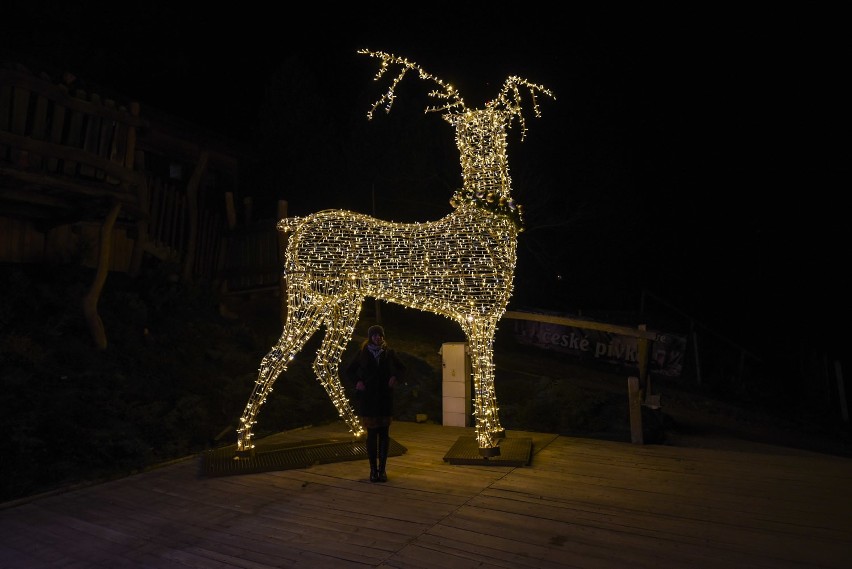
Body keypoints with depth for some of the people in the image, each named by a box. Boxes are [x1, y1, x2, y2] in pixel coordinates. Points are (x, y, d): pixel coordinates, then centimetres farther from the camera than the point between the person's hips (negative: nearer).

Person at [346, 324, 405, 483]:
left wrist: (396, 377, -5)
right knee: (372, 433, 2)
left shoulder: (389, 353, 3)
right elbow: (349, 370, 12)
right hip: (367, 397, -1)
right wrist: (357, 381, -5)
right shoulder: (362, 353, 1)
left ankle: (382, 468, 13)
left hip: (386, 397, 1)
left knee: (384, 433, 3)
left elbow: (401, 369, 15)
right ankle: (373, 469, 12)